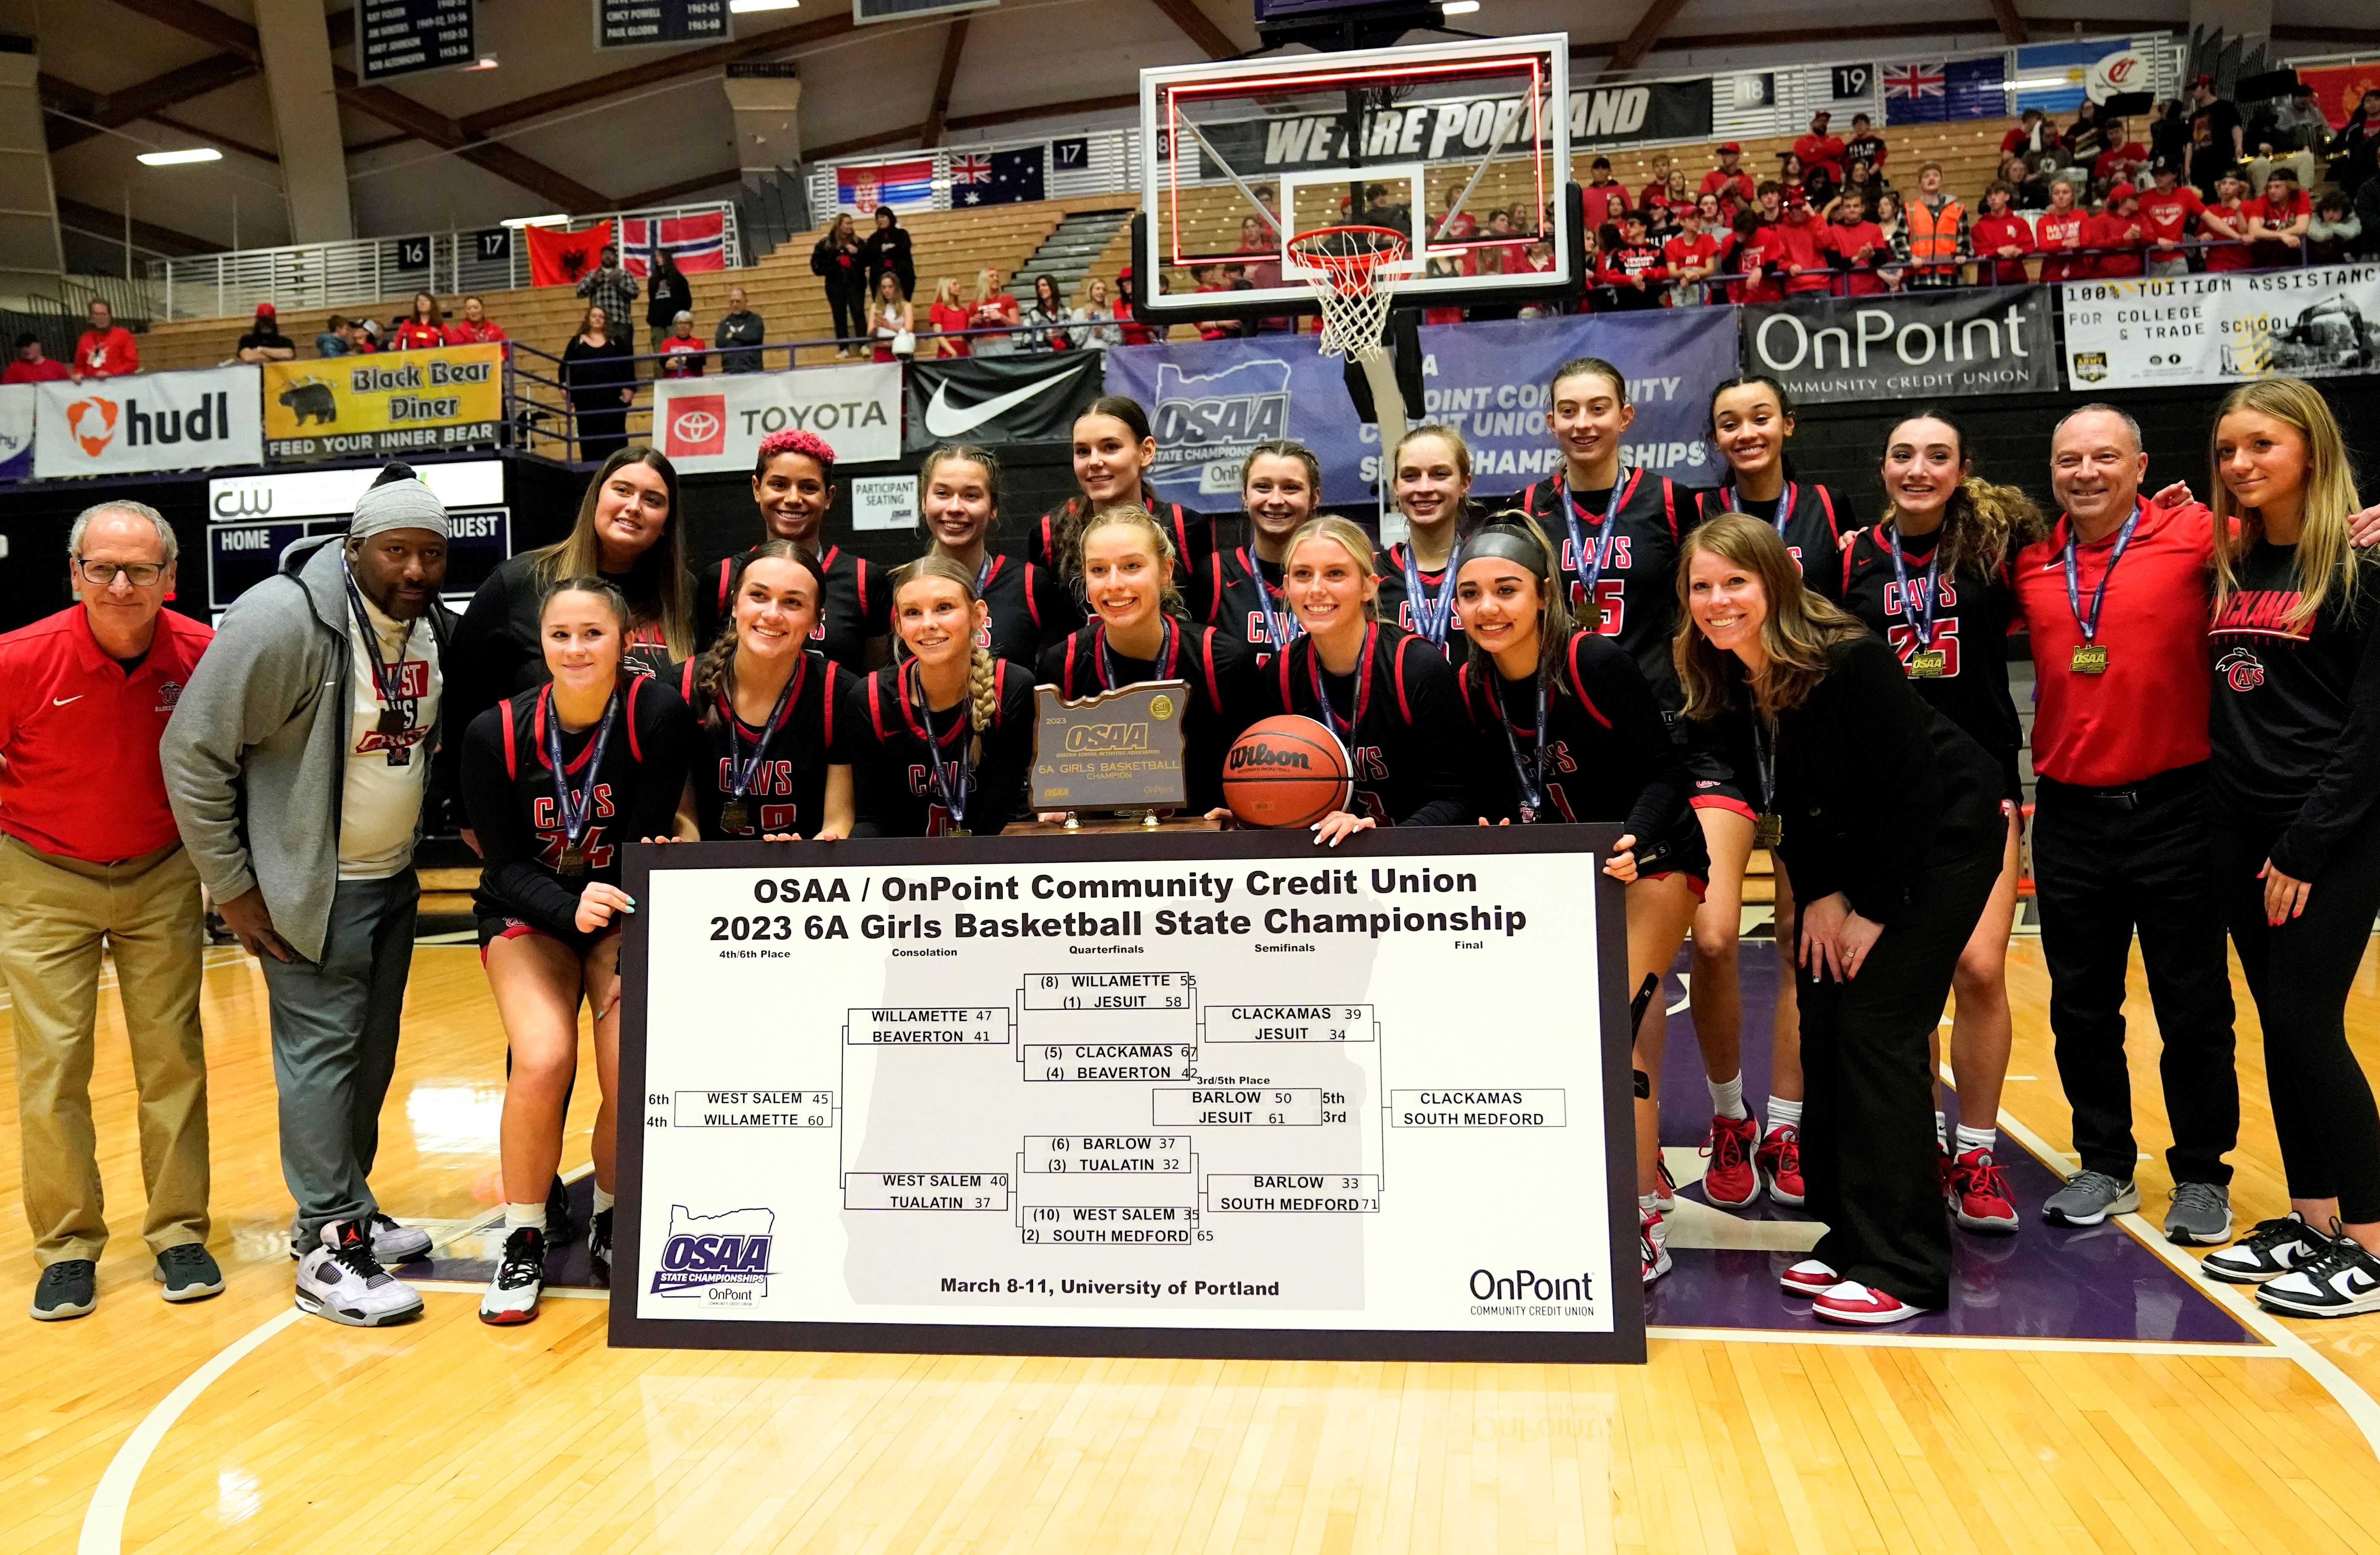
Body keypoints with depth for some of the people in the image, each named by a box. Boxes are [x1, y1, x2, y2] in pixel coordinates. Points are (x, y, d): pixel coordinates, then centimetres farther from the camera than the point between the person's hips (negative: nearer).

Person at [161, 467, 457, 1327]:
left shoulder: (436, 627, 1)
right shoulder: (283, 620, -20)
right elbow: (192, 752, -17)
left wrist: (418, 822, 12)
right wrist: (231, 886, -14)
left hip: (394, 880, 7)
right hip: (312, 888, -7)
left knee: (372, 1053, 14)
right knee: (322, 1051, -4)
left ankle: (346, 1211, 29)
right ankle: (329, 1248, 5)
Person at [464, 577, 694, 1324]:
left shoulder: (658, 715, -18)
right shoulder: (496, 732, -13)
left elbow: (649, 844, -16)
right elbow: (506, 866, -10)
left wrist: (631, 965, -24)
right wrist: (573, 909, -31)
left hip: (625, 909, 0)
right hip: (529, 913, 1)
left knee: (633, 1074, -21)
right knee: (543, 1061, -24)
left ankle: (612, 1222, 9)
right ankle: (523, 1243, -1)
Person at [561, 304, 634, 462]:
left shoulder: (616, 341, 12)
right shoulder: (577, 342, 13)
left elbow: (628, 365, 8)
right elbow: (566, 367, 12)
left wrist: (629, 388, -3)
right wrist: (566, 388, -2)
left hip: (612, 397, -1)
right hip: (586, 400, 1)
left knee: (615, 435, -3)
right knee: (589, 437, -1)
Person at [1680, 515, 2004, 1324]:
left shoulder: (1851, 663, -26)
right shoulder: (1723, 687, -6)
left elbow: (1909, 790, -23)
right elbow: (1785, 800, 4)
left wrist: (1876, 911, -18)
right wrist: (1819, 895, -4)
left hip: (1941, 840, -7)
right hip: (1848, 852, 7)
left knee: (1878, 1030, -12)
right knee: (1822, 1031, 2)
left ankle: (1904, 1270, -5)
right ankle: (1850, 1235, 15)